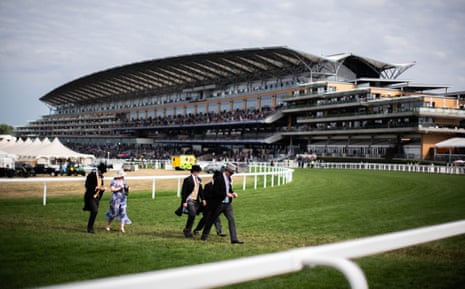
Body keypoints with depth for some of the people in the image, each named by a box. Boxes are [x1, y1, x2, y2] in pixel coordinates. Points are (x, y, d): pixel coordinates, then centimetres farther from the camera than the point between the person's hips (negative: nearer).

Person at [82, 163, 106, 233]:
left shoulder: (101, 176, 7)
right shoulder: (91, 175, -15)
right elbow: (87, 186, -18)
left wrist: (102, 188, -4)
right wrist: (97, 187, -23)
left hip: (97, 196, 7)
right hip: (90, 196, -7)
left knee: (94, 212, 9)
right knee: (95, 211, -18)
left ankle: (90, 227, 22)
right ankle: (90, 228, -8)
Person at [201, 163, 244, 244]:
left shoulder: (229, 179, 10)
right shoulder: (218, 178, -15)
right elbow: (215, 192, -19)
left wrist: (233, 193, 0)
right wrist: (226, 194, -23)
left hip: (228, 203, 6)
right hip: (218, 203, -6)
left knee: (231, 219, -5)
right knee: (211, 220, 8)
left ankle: (234, 239, -7)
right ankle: (204, 236, 25)